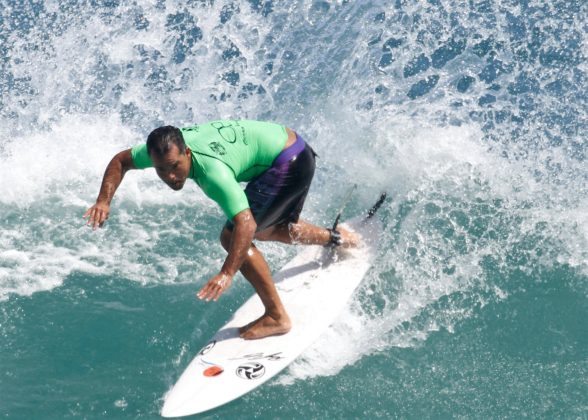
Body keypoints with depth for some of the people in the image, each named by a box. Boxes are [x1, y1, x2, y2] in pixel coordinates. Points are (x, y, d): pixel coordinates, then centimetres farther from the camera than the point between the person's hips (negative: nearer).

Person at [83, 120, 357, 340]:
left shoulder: (213, 171, -37)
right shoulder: (167, 147, -13)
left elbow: (245, 224, -43)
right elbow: (121, 161, 3)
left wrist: (227, 274, -52)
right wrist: (104, 201, -12)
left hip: (290, 162, -9)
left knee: (233, 236, -17)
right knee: (266, 230, 29)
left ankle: (277, 317, -8)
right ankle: (336, 238, 46)